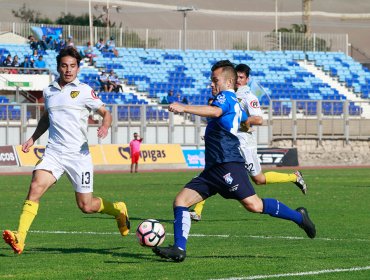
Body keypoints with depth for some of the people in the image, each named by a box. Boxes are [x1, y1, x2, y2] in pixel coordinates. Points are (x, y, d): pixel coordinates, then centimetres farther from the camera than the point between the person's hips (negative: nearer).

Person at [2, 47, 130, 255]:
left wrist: (105, 126, -20)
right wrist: (33, 138, 19)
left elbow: (106, 113, 2)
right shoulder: (49, 92, 12)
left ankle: (119, 210, 34)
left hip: (79, 154, -3)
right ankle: (19, 238, -30)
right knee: (36, 187, -23)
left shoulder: (84, 91, -1)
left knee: (86, 206, 1)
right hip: (54, 152, 3)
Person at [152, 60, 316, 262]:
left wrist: (184, 108, -32)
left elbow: (215, 111, -26)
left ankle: (297, 217, 0)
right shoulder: (236, 104, 26)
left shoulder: (226, 96, -3)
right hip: (213, 169, 10)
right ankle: (179, 249, -11)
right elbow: (246, 121, 44)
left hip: (228, 164, -10)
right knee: (180, 200, -2)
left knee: (253, 205, -16)